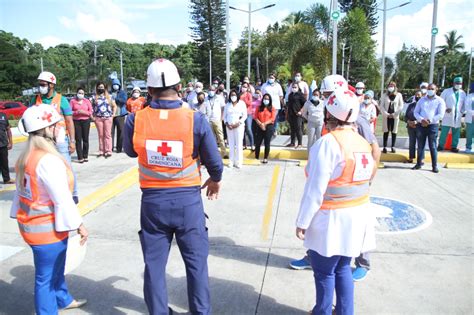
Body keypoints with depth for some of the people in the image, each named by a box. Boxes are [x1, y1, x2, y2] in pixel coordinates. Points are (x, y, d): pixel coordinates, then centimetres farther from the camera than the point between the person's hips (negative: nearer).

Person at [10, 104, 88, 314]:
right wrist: (78, 225, -15)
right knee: (46, 277, 7)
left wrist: (21, 217, 20)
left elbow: (21, 191, 12)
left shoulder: (26, 156, 5)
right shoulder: (48, 160, -26)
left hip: (31, 224, 10)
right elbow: (62, 199, -24)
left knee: (55, 268, 28)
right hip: (47, 229, -10)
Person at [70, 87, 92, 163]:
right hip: (76, 121, -1)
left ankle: (85, 156, 10)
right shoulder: (72, 101, 5)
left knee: (85, 139, 0)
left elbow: (90, 112, 6)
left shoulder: (87, 101, 8)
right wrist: (77, 112, -15)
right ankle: (80, 157, -2)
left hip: (86, 121, 1)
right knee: (78, 140, -4)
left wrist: (84, 112, -12)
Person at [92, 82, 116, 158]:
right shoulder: (95, 98, 9)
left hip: (107, 118, -1)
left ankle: (108, 151, -1)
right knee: (100, 135, 3)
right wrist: (93, 116, -1)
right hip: (98, 118, 1)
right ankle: (101, 151, 9)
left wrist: (112, 115, 4)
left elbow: (114, 106, 13)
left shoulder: (109, 97, 10)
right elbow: (91, 107, 8)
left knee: (107, 135, -3)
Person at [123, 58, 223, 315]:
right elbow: (214, 160, -3)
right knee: (196, 263, 14)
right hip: (188, 199, -1)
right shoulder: (195, 119, -13)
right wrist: (215, 180, 17)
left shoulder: (135, 120, -8)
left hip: (152, 201, 2)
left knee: (154, 265, 16)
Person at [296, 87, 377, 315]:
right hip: (358, 215, 7)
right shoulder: (363, 143, 3)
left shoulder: (328, 142, -18)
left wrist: (302, 221, -11)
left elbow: (315, 188, -17)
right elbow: (366, 180, 7)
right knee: (342, 268, 19)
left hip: (332, 219, -7)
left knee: (324, 271, 10)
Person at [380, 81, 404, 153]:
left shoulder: (399, 95, 2)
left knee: (394, 132, 3)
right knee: (386, 131, 2)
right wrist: (386, 114, -11)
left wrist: (394, 114, -8)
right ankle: (385, 147, 4)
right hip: (386, 116, 0)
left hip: (395, 116, 0)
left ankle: (393, 147, 10)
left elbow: (401, 106, 1)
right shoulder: (384, 95, 3)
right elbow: (381, 106, 1)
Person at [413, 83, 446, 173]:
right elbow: (416, 112, 8)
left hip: (433, 126, -3)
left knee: (432, 147, -2)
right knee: (420, 146, 8)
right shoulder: (422, 100, 13)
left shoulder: (440, 101, 3)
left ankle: (435, 166, 3)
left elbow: (440, 115, -5)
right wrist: (421, 120, -10)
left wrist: (429, 121, -15)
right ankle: (418, 164, 15)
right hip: (420, 125, 3)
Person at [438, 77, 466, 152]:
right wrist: (445, 109, -13)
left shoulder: (463, 93, 13)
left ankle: (454, 147, 14)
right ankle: (441, 146, 3)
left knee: (456, 132, 5)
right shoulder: (446, 91, 3)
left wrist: (463, 111, 4)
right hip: (447, 116, -3)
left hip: (457, 117, 3)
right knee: (444, 132, -5)